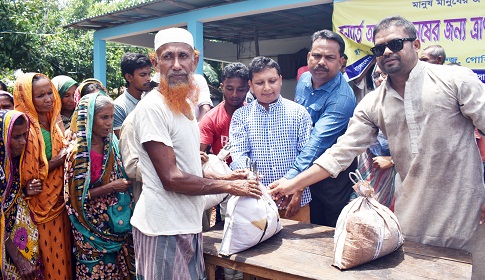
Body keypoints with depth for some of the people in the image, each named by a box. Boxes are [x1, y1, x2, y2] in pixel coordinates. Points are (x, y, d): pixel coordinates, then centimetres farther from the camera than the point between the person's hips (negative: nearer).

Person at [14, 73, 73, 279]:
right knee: (50, 259, 7)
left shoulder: (52, 123, 6)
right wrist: (55, 162, -19)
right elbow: (25, 178, -20)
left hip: (59, 203, 7)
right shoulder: (25, 128, -18)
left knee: (63, 254, 18)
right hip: (41, 208, -7)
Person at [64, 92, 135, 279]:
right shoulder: (78, 155, -15)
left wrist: (126, 183, -4)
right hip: (93, 228, -5)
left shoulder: (113, 145, 2)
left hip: (117, 220, 5)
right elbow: (75, 197, -14)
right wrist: (109, 188, -19)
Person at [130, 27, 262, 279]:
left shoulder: (185, 106, 12)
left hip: (187, 225, 8)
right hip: (163, 229, -8)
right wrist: (229, 186, -13)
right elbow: (171, 178, -20)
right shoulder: (152, 107, -16)